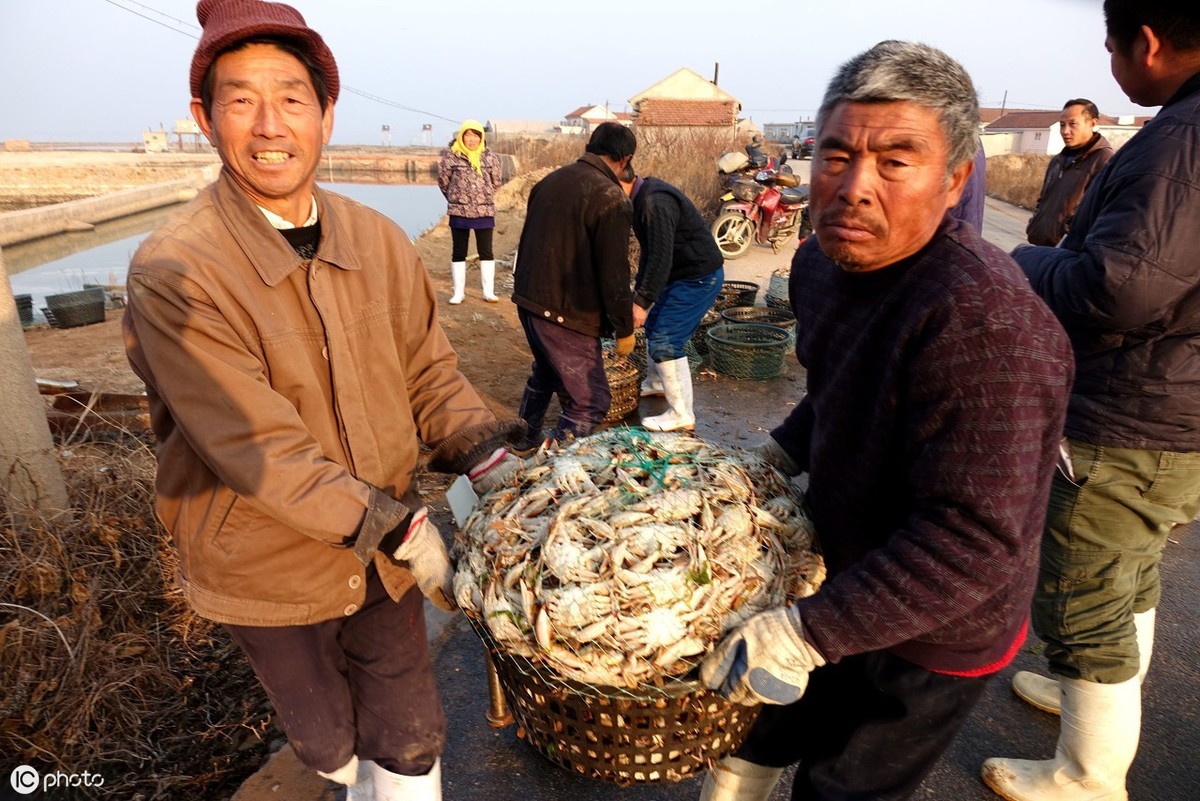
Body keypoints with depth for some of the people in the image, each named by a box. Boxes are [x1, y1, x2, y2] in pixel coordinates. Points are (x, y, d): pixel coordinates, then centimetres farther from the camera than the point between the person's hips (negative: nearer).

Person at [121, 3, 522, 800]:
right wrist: (400, 528, -24)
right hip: (269, 570, -2)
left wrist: (497, 469, -14)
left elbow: (430, 373, -1)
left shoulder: (381, 242, -7)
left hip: (385, 553, 3)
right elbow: (258, 450, -25)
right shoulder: (172, 273, -22)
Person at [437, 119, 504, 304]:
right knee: (458, 252, 5)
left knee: (486, 252, 5)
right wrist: (456, 198, 13)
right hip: (459, 212, -1)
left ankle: (489, 291, 13)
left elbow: (496, 182, 14)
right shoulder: (450, 156, -3)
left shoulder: (490, 157, 2)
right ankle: (458, 292, 13)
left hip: (485, 212, 1)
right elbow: (443, 181, 7)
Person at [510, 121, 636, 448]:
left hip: (528, 301, 9)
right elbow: (614, 274, -17)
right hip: (566, 313, -9)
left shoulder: (550, 180, 7)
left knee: (545, 372, 31)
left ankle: (525, 440, 45)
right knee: (590, 403, 1)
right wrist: (624, 329, -5)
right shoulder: (611, 199, -16)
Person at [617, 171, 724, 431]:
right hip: (680, 273, 10)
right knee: (653, 324, 22)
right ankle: (655, 383, 42)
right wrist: (638, 292, 18)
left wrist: (643, 302, -27)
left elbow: (661, 258, -29)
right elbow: (648, 252, 16)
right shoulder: (643, 200, 8)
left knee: (666, 342, -11)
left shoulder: (655, 202, -25)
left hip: (699, 276, -10)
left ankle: (682, 415, -2)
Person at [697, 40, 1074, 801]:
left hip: (926, 639, -7)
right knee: (745, 739, 24)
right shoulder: (823, 260, -6)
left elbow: (974, 540, -33)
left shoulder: (982, 323, -34)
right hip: (838, 578, 7)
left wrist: (807, 634, -31)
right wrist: (780, 452, 1)